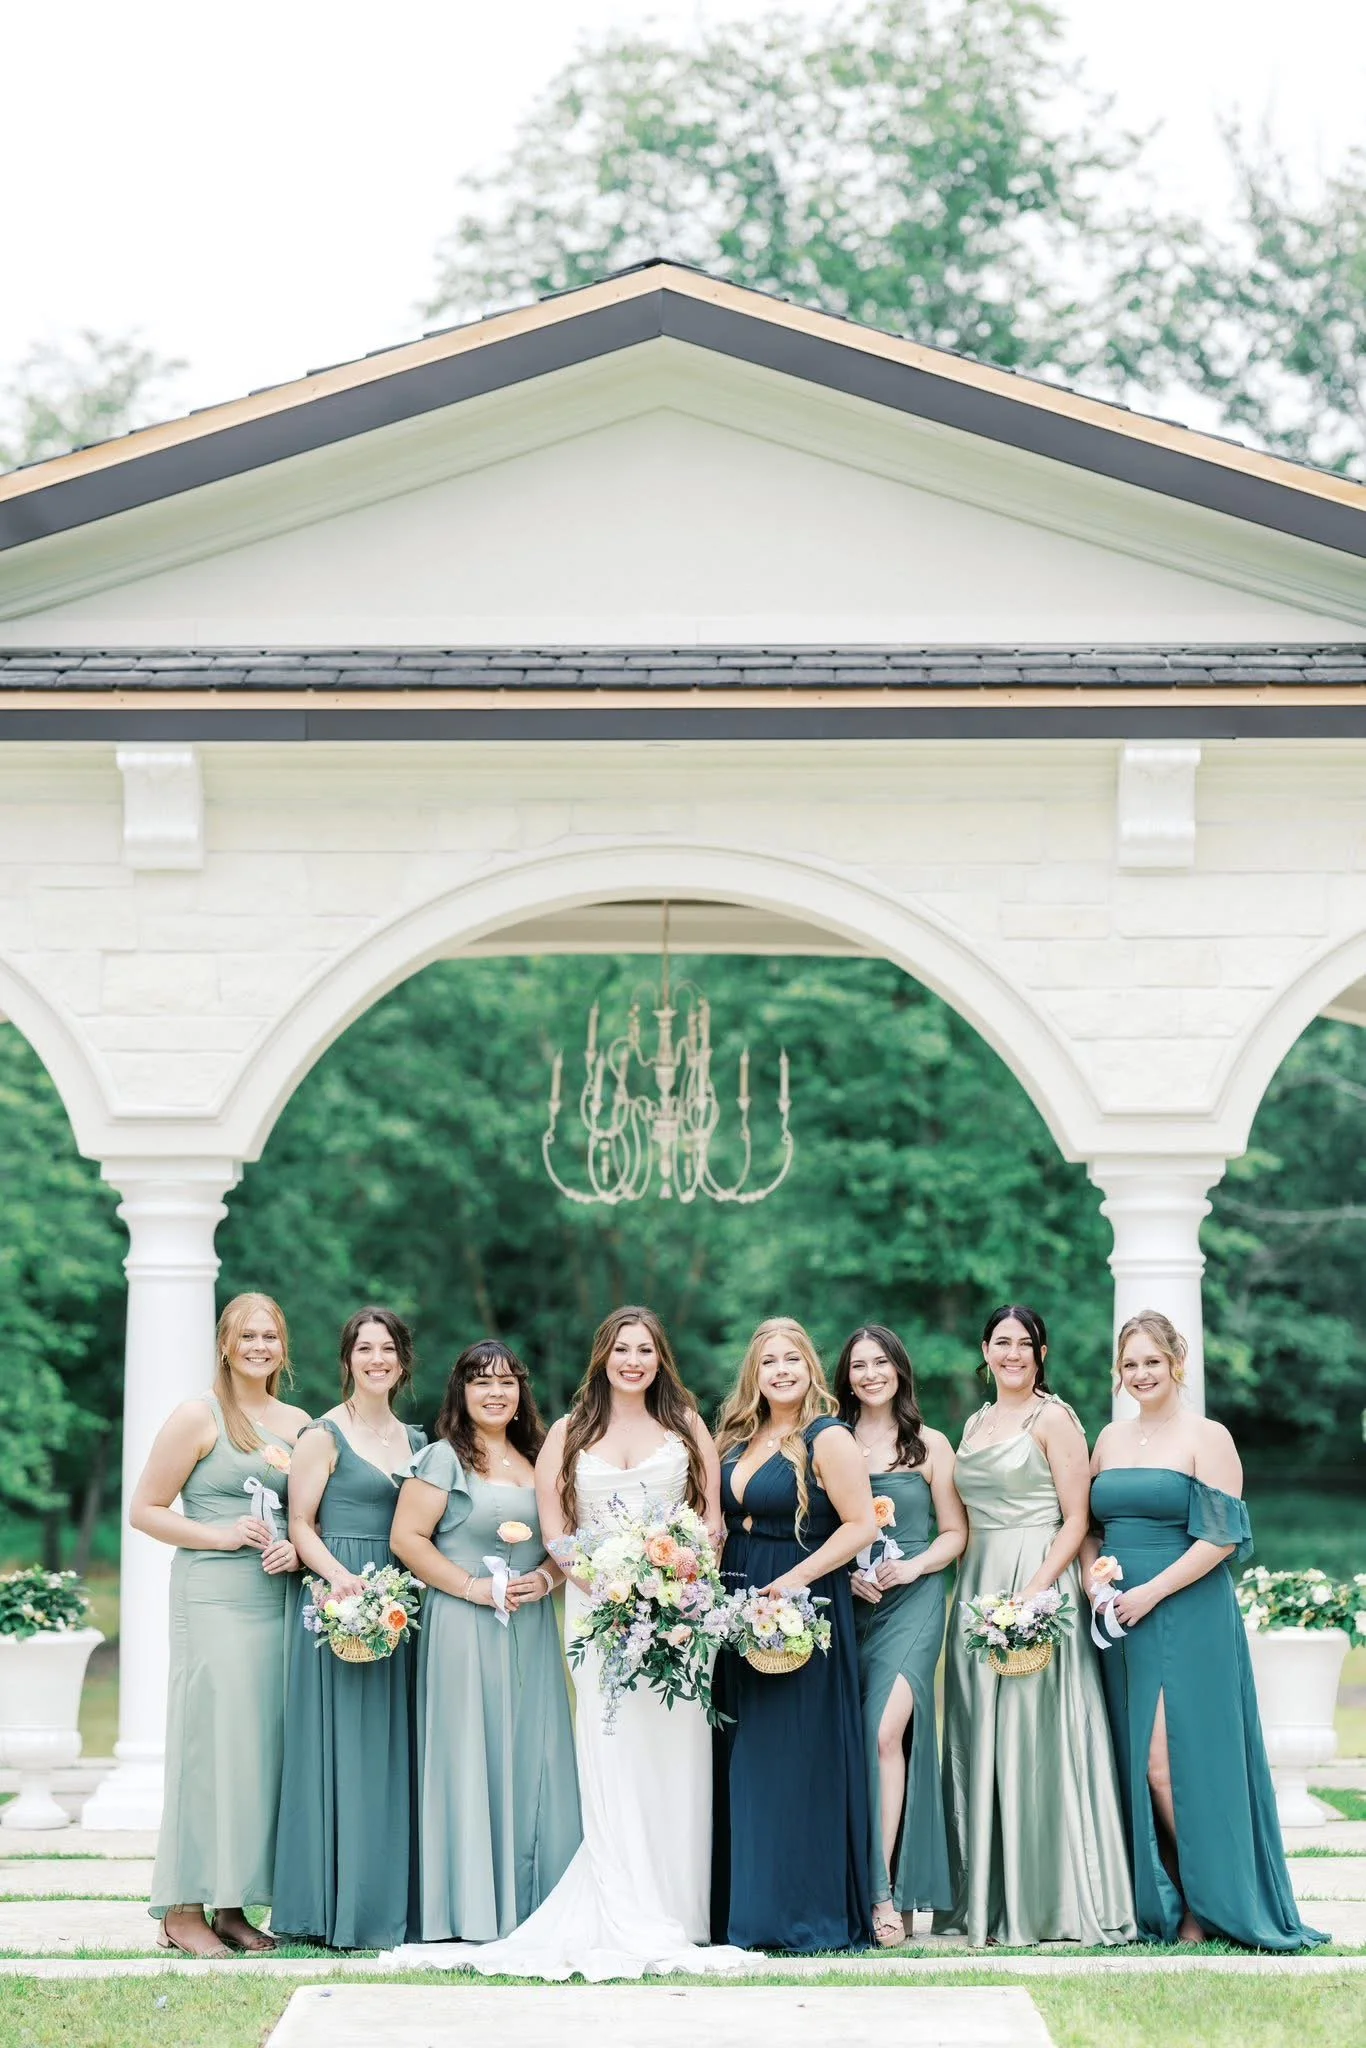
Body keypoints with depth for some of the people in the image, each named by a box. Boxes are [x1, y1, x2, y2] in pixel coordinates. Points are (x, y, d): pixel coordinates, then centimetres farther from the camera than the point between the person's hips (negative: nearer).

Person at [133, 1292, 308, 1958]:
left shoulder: (297, 1423, 15)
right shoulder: (198, 1416, -1)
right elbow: (145, 1510, -2)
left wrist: (296, 1549, 2)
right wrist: (221, 1535, -12)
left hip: (276, 1599, 6)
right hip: (211, 1597, -6)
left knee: (265, 1745, 3)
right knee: (209, 1742, -9)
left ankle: (232, 1905, 10)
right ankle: (183, 1910, -5)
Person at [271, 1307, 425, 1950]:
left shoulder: (415, 1439, 16)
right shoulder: (325, 1435, -2)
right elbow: (301, 1525, -7)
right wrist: (342, 1578, -22)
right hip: (339, 1604, -6)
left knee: (393, 1749, 6)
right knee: (343, 1749, -6)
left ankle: (389, 1901, 11)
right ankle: (337, 1907, -2)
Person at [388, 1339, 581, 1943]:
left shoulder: (538, 1461, 16)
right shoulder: (443, 1458, -2)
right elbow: (408, 1538, -9)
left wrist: (546, 1577, -1)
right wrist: (471, 1586, -14)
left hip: (531, 1632, 5)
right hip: (463, 1628, -5)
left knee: (533, 1759, 3)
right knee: (469, 1757, -5)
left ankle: (530, 1902, 9)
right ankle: (470, 1909, 0)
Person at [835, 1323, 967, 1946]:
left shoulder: (930, 1446, 8)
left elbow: (955, 1533, 9)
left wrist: (911, 1567, -8)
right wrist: (845, 1573, -6)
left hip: (911, 1602, -2)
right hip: (846, 1603, 2)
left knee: (886, 1733, -19)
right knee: (850, 1743, -4)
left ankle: (885, 1894, -18)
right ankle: (875, 1891, 3)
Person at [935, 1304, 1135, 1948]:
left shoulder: (1054, 1419, -3)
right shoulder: (976, 1423, 17)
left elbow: (1076, 1520, -9)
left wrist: (1037, 1587, -20)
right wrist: (969, 1591, 9)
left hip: (1040, 1586, -7)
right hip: (977, 1589, 7)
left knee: (1031, 1740, -8)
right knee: (979, 1742, 6)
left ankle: (1044, 1901, -3)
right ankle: (985, 1900, 11)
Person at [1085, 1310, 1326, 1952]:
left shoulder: (1207, 1438, -4)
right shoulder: (1110, 1439, 14)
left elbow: (1221, 1538, -11)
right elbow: (1088, 1525, 19)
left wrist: (1150, 1592, -15)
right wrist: (1092, 1576, -1)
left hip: (1185, 1618, -6)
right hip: (1119, 1623, 6)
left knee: (1169, 1761, -11)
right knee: (1137, 1763, 4)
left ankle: (1207, 1905, -1)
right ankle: (1159, 1903, 11)